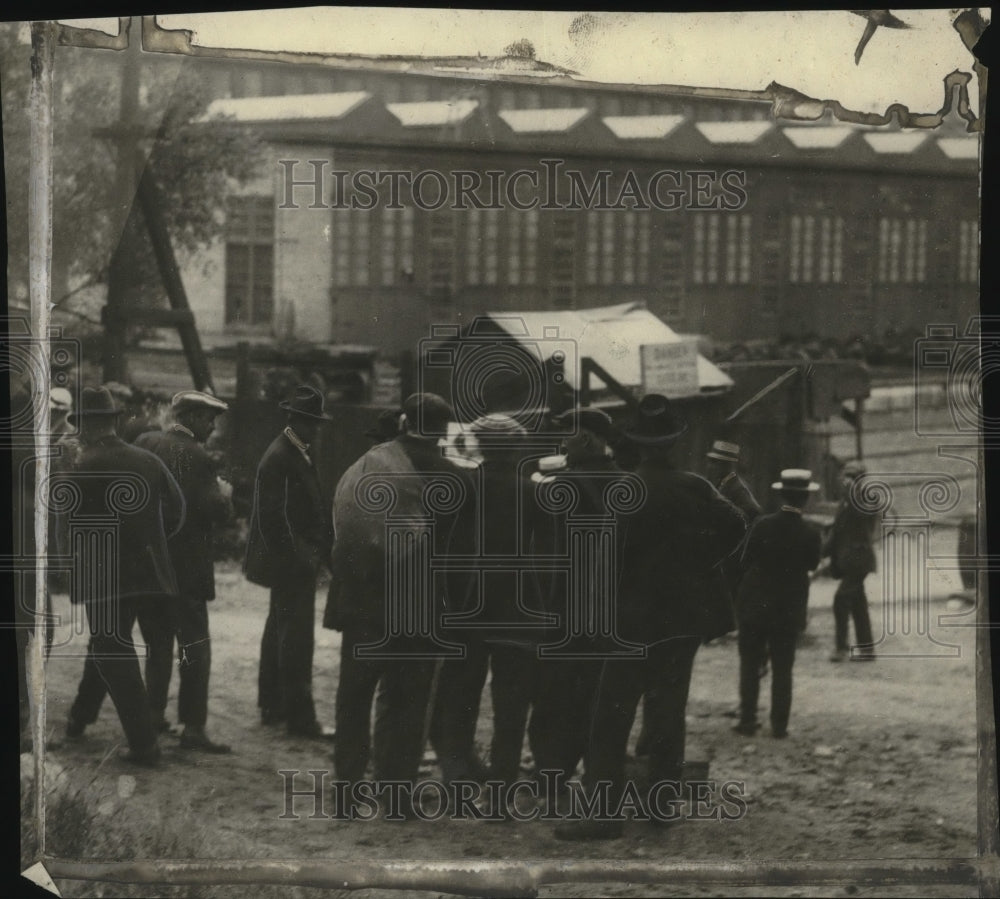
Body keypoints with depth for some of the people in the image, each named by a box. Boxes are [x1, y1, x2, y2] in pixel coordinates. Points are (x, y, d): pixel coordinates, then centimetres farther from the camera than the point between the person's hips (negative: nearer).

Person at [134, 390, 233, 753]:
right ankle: (193, 727, -5)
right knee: (195, 645, -3)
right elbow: (215, 511, -20)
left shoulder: (145, 443, 4)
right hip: (186, 566, -7)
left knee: (159, 641, 19)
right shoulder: (196, 456, -16)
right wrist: (225, 494, 0)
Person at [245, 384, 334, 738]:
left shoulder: (301, 454, 13)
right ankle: (299, 717, -8)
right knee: (296, 636, -9)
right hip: (292, 562, -11)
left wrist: (324, 550, 11)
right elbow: (272, 516, -21)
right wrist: (295, 558, -21)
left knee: (280, 630, 17)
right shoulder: (279, 458, -17)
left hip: (302, 559, 11)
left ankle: (272, 706, 27)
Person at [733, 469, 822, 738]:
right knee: (782, 669, 8)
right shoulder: (810, 534, -12)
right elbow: (812, 565, 3)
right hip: (789, 610, 1)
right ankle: (779, 725, 7)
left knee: (750, 665, 8)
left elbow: (745, 560, -5)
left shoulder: (762, 525, -12)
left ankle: (747, 721, 6)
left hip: (755, 605, -1)